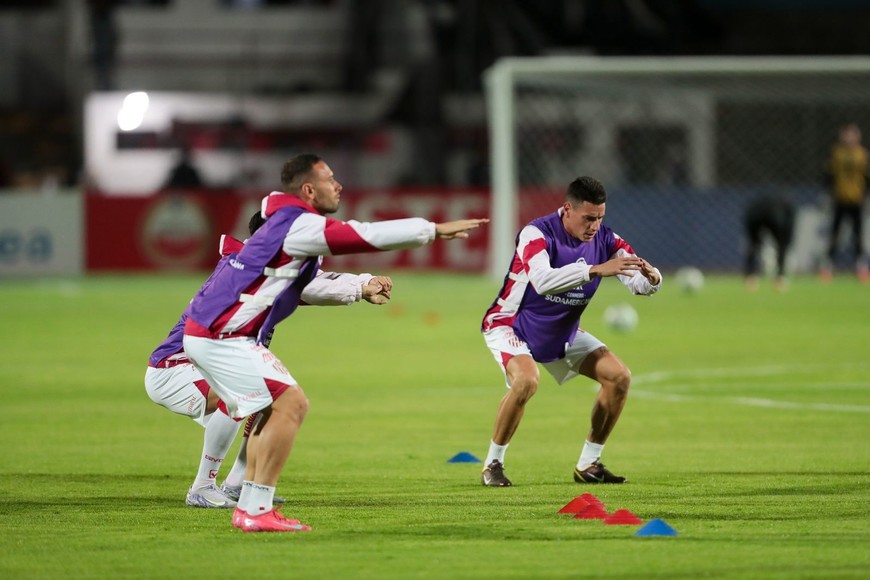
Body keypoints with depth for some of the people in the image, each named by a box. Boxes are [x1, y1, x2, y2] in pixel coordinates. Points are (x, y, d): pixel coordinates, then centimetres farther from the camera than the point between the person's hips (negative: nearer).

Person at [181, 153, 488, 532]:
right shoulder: (299, 225, -14)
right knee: (291, 403, -12)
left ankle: (248, 508, 16)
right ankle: (257, 511, -12)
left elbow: (307, 287, 25)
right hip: (220, 339, -10)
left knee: (274, 408, 18)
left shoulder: (288, 225, 17)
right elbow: (368, 236, -20)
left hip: (206, 334, 10)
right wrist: (436, 230, -15)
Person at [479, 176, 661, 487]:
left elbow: (641, 284, -13)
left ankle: (588, 464, 8)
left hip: (563, 334, 6)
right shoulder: (537, 234, -27)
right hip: (511, 326, -6)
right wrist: (596, 270, -53)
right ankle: (493, 464, -16)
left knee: (619, 377, -5)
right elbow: (543, 281, -45)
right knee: (526, 380, -34)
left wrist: (651, 276, -38)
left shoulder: (604, 239, -11)